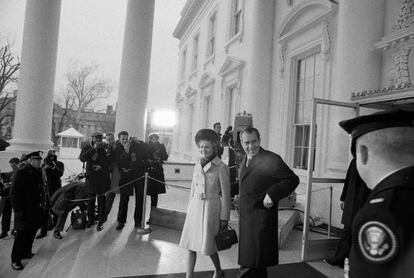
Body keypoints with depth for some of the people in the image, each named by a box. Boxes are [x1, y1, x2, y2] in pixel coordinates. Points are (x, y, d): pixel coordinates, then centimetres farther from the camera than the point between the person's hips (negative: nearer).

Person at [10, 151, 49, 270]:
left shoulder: (40, 172, 10)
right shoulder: (22, 172, -12)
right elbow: (15, 192, -14)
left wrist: (46, 205, 9)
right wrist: (18, 210, -17)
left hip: (38, 209, 7)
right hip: (26, 210, -7)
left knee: (31, 233, 17)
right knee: (22, 234, 2)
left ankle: (26, 252, 33)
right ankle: (15, 260, 14)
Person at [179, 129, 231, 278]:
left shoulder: (221, 168, -9)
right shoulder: (197, 166, 7)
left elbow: (225, 195, -7)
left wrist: (224, 218, -5)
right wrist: (190, 209, 15)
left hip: (211, 208, -4)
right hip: (195, 208, 5)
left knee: (208, 246, 10)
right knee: (190, 245, 7)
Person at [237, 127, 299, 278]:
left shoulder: (271, 159, -16)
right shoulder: (245, 159, 9)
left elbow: (292, 179, -15)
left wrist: (272, 194, -24)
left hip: (261, 219, -7)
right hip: (245, 217, 7)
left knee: (252, 265, 2)